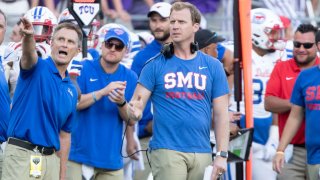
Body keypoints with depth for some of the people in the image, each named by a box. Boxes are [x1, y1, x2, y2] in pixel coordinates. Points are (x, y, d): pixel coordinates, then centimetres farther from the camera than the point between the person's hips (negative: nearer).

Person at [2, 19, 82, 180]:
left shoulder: (71, 91, 14)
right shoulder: (37, 68, -1)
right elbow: (29, 55, -26)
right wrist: (28, 36, -49)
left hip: (51, 159, 6)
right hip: (21, 154, -6)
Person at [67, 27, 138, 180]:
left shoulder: (130, 78, 5)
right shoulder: (84, 69, -2)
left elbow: (130, 119, 2)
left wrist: (121, 102, -20)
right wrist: (103, 92, -23)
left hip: (111, 158, 3)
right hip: (79, 154, -3)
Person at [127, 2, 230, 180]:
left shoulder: (212, 66, 8)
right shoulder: (156, 65, 3)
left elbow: (220, 114, 7)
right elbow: (137, 103, 0)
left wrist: (222, 155, -1)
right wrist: (135, 111, -25)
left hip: (202, 153, 3)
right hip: (166, 150, -3)